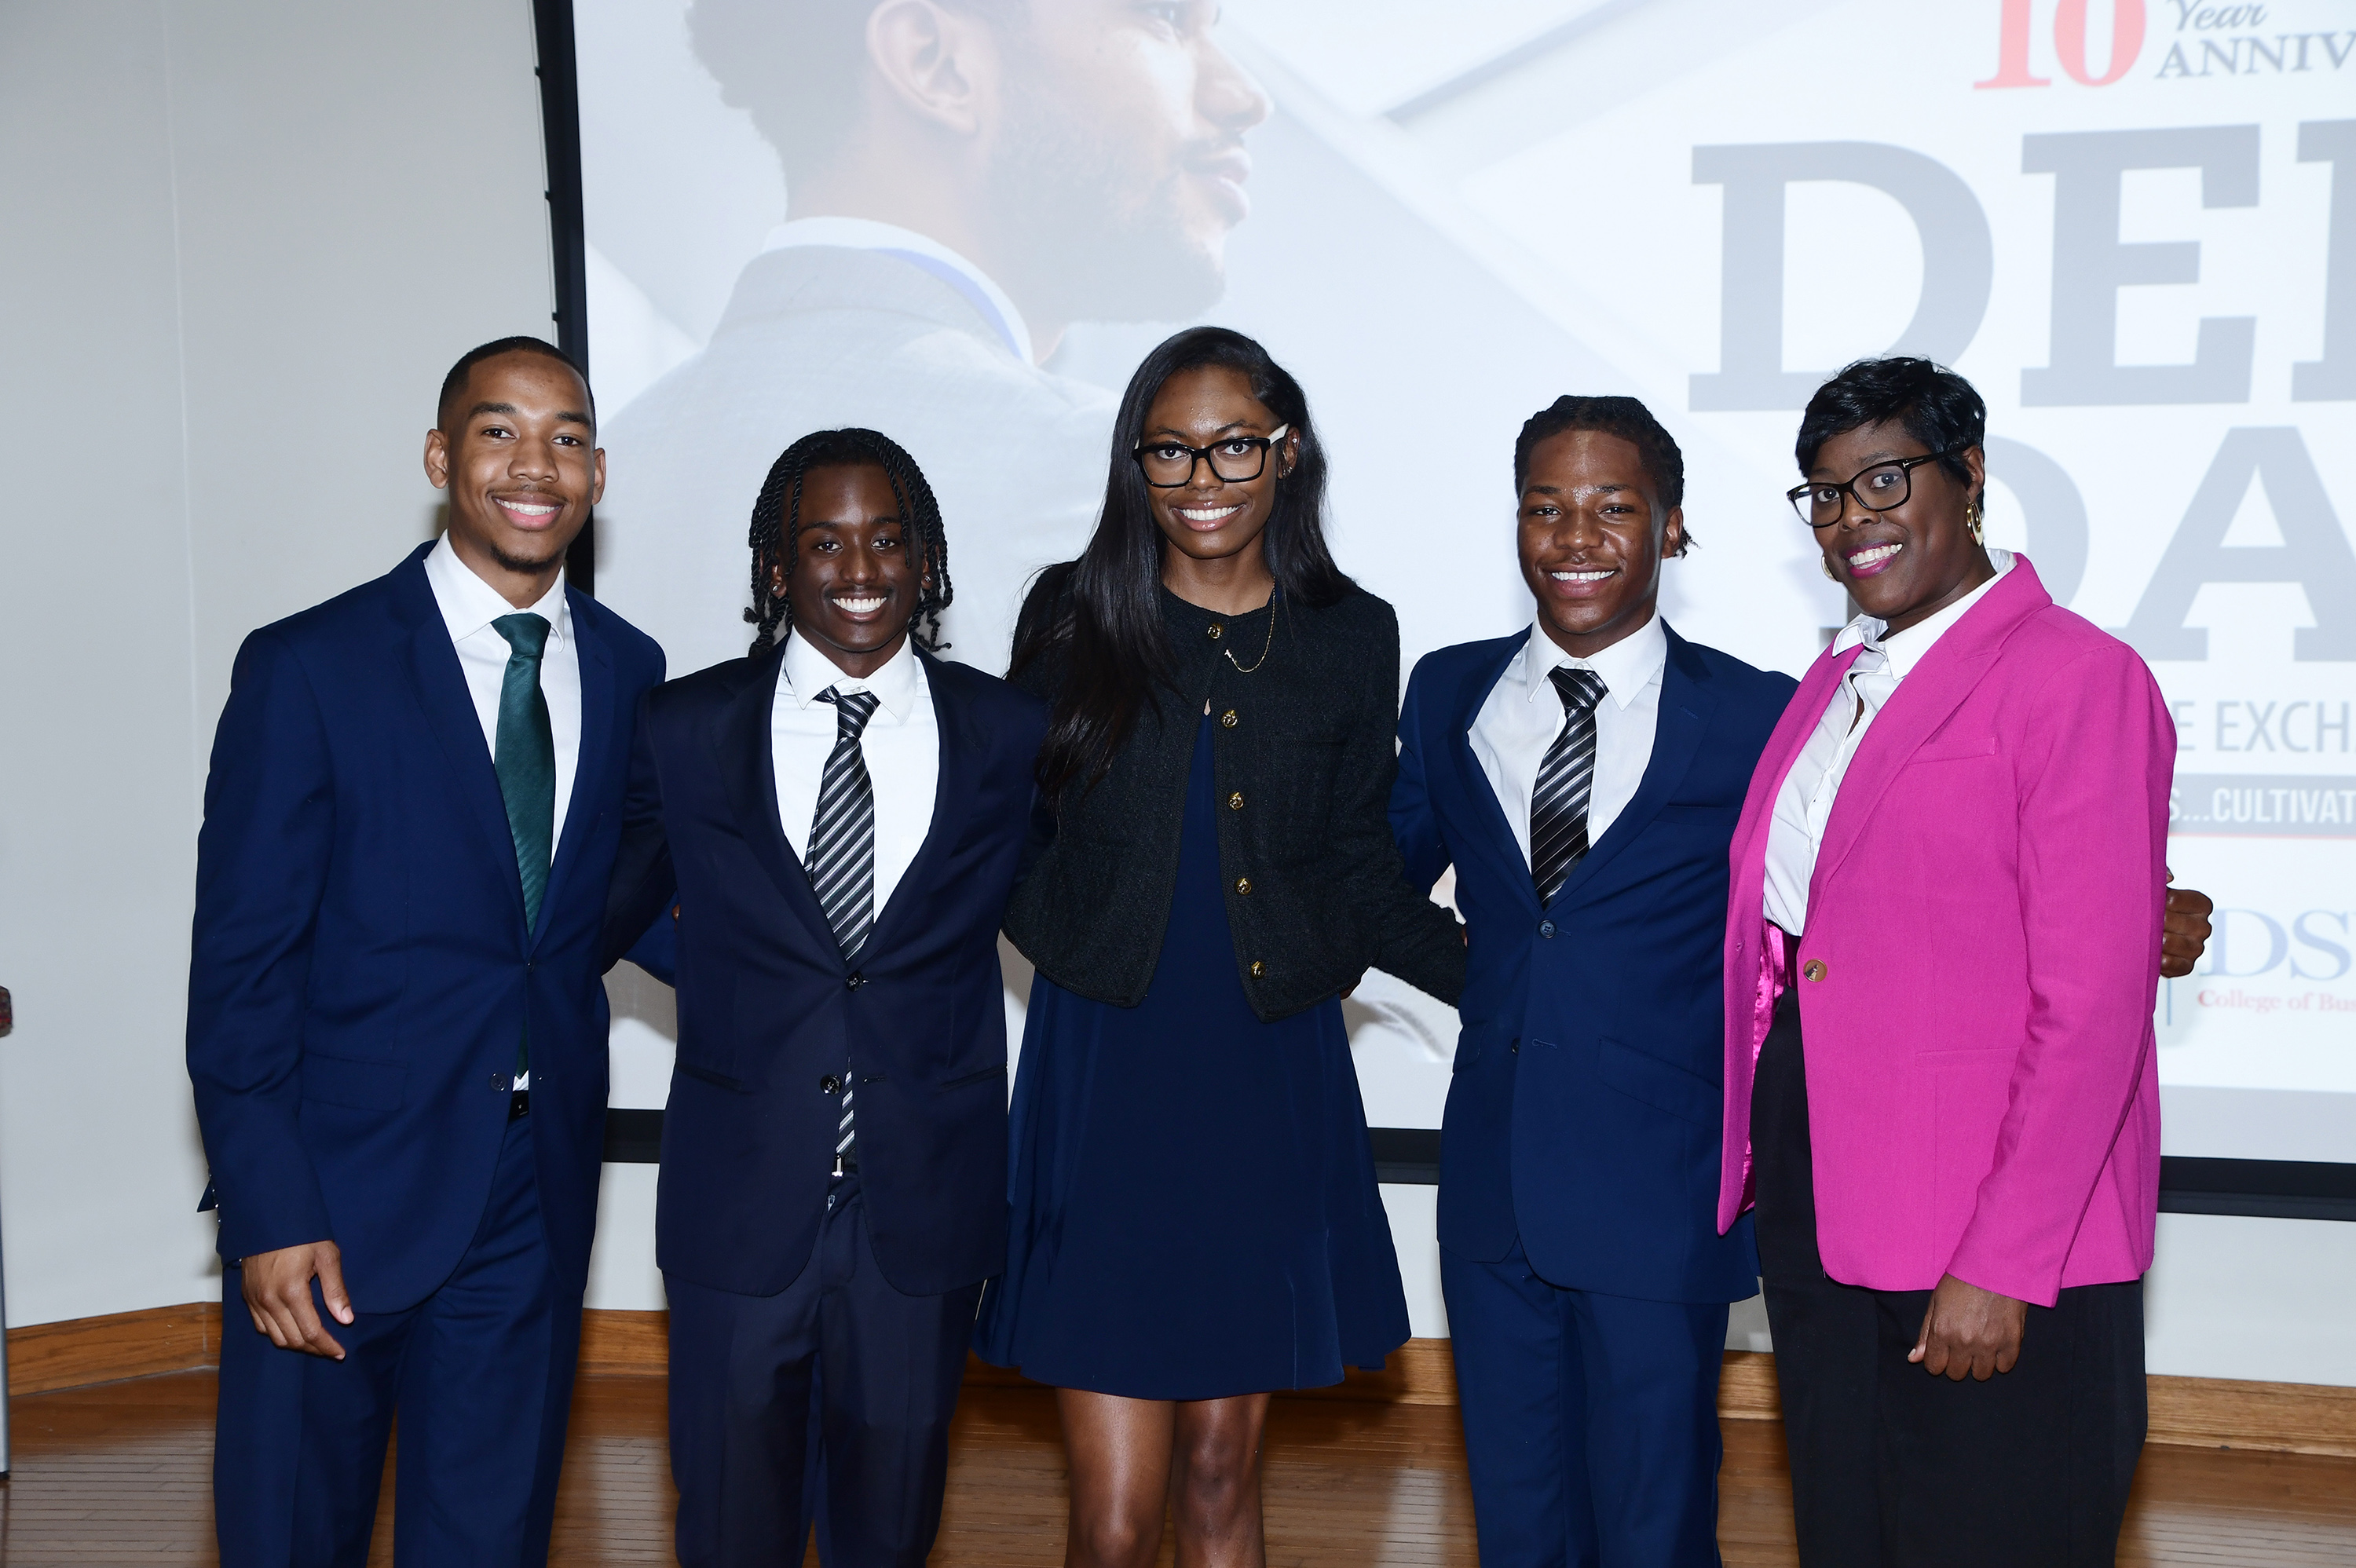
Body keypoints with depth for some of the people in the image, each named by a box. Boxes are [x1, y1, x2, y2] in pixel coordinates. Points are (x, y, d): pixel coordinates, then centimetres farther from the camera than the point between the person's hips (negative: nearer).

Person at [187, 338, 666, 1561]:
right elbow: (239, 961, -9)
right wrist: (269, 1215, -14)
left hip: (538, 1187, 4)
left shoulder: (628, 670, 6)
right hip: (340, 1186, -3)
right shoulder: (308, 668, -7)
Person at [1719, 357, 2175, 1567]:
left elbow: (2093, 1003, -17)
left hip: (1990, 1242, -7)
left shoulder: (2080, 678, -12)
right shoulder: (1836, 681, 13)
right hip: (1813, 1208, 7)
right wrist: (1761, 1173, 7)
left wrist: (2001, 1268, -20)